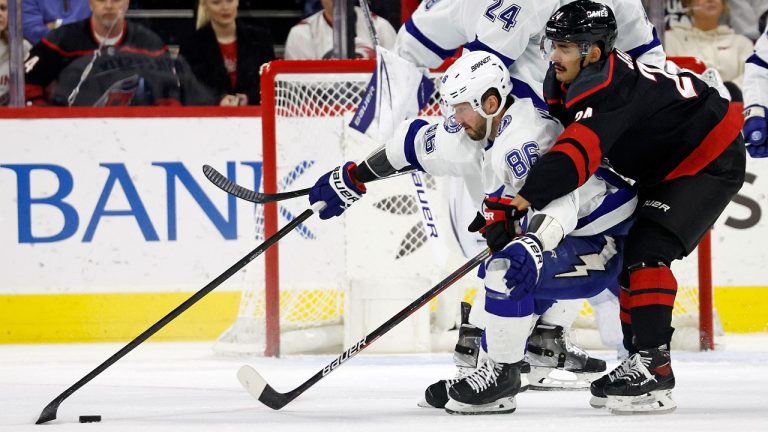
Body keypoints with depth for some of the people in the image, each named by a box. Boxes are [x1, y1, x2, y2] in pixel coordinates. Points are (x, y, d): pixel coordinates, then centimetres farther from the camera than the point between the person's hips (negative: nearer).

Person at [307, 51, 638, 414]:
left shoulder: (527, 138, -27)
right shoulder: (472, 134, 3)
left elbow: (558, 200, -42)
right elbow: (415, 144, 16)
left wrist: (531, 246, -57)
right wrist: (352, 178, 20)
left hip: (597, 245, -11)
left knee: (508, 269, -27)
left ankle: (502, 375, -16)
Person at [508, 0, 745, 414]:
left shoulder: (612, 88, -34)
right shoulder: (566, 84, -3)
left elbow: (578, 152, -46)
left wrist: (522, 202, -54)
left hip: (709, 162, -11)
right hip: (663, 169, 11)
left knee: (647, 251, -23)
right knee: (629, 257, 11)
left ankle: (655, 366, -27)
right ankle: (639, 363, 19)